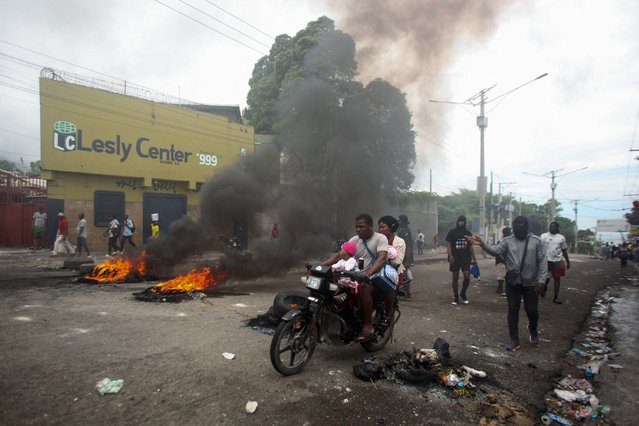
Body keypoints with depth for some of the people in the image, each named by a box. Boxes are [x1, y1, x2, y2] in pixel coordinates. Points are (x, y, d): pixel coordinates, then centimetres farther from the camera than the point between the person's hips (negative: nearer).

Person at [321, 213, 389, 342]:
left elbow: (381, 258, -24)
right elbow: (339, 255, 2)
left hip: (375, 276, -6)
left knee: (363, 289, -36)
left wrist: (368, 274, -43)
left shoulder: (380, 238, -7)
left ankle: (368, 326, -23)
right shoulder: (354, 240, 9)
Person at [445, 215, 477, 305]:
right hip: (455, 258, -2)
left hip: (466, 258, 2)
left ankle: (463, 293, 18)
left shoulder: (468, 233, 9)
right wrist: (450, 255, -17)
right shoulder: (452, 232, 0)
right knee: (455, 278, 3)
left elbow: (470, 246, 12)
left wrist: (474, 258, 8)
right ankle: (456, 298, 12)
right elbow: (449, 244, -4)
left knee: (467, 277, -7)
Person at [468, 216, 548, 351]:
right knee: (513, 311, 6)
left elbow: (542, 261, -3)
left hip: (531, 283, -1)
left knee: (532, 310, 11)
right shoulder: (507, 241, -2)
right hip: (512, 283, 1)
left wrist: (541, 280, -9)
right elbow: (495, 250, -17)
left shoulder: (536, 241, -3)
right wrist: (482, 244, -36)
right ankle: (514, 340, 17)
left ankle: (533, 330, 44)